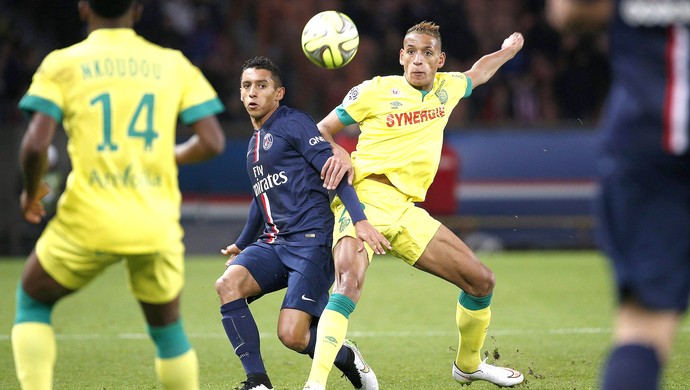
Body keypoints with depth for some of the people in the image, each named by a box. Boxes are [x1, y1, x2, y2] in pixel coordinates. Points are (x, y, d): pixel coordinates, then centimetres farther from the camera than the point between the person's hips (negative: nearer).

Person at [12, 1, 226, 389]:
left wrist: (31, 191, 10)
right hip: (157, 225, 2)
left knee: (32, 302, 22)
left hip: (88, 222, -2)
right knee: (167, 328, 22)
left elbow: (36, 144, -10)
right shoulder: (173, 65, 7)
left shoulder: (62, 64, 1)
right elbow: (212, 142, 1)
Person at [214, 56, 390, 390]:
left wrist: (360, 220, -24)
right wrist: (241, 244, 48)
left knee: (292, 335, -18)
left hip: (311, 240, -7)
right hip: (273, 244, 7)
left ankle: (347, 358, 15)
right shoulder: (253, 144, 22)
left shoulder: (292, 123, -2)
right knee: (228, 283, -22)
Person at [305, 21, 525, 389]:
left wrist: (507, 50, 49)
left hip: (406, 210, 6)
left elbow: (477, 73, 39)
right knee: (349, 281, -32)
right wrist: (338, 154, -12)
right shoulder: (376, 90, 0)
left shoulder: (446, 89, 14)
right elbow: (322, 129, 7)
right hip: (365, 197, -6)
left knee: (481, 280, 6)